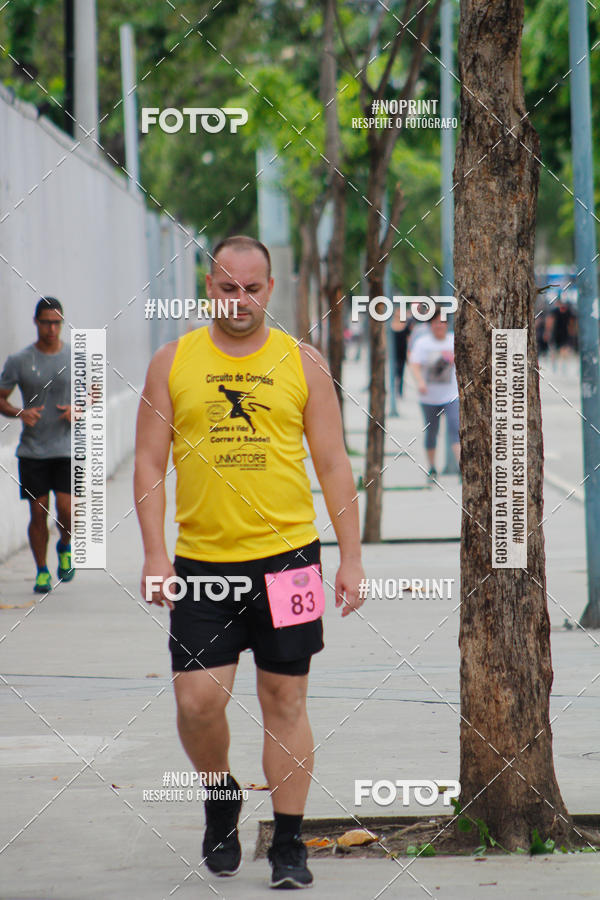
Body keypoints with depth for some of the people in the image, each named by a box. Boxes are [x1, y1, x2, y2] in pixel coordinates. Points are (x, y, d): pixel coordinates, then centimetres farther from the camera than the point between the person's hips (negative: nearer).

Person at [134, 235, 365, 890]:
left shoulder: (301, 364, 4)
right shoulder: (173, 363, 5)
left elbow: (334, 465, 6)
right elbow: (150, 462, 5)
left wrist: (350, 557, 1)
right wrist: (154, 552, -6)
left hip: (286, 555, 0)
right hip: (202, 560, 0)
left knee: (284, 701, 2)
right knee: (197, 701, -6)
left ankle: (288, 844, 11)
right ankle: (220, 798, 24)